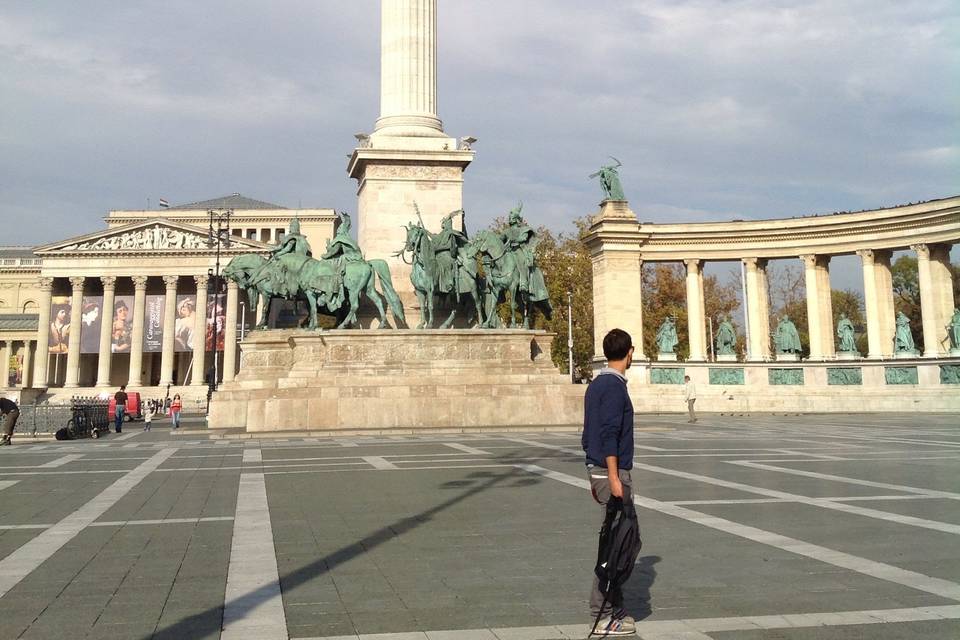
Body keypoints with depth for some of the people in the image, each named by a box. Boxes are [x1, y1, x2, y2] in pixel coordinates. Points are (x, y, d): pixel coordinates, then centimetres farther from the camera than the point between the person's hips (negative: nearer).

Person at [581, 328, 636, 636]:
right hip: (613, 473, -10)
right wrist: (614, 478, -22)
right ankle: (604, 615, -1)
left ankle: (614, 607, 22)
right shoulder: (615, 386, -14)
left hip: (598, 470, 10)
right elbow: (609, 434, -21)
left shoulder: (596, 385, 14)